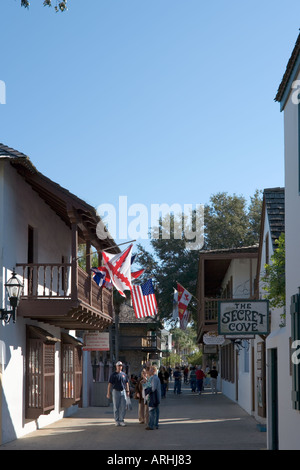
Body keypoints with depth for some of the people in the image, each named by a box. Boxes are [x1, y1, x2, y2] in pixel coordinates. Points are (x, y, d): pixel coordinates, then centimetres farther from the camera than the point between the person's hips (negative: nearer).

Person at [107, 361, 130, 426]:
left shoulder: (124, 374, 11)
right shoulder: (113, 375, -2)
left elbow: (126, 383, 18)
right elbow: (110, 384, -4)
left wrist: (127, 391, 12)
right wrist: (108, 393, -9)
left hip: (123, 391, 3)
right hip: (116, 391, -3)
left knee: (123, 407, -1)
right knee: (116, 407, 1)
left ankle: (121, 420, 6)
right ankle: (117, 421, 8)